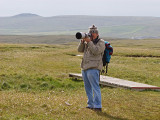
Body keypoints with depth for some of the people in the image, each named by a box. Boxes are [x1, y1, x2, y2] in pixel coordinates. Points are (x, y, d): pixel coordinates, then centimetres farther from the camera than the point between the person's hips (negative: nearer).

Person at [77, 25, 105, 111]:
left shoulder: (101, 42, -1)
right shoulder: (87, 42, 19)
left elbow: (96, 51, -17)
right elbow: (80, 50, 10)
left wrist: (89, 41, -17)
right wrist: (82, 41, -5)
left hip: (93, 69, -8)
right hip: (85, 68, 8)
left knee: (95, 87, -11)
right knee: (88, 88, 12)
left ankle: (97, 106, -12)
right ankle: (91, 104, 21)